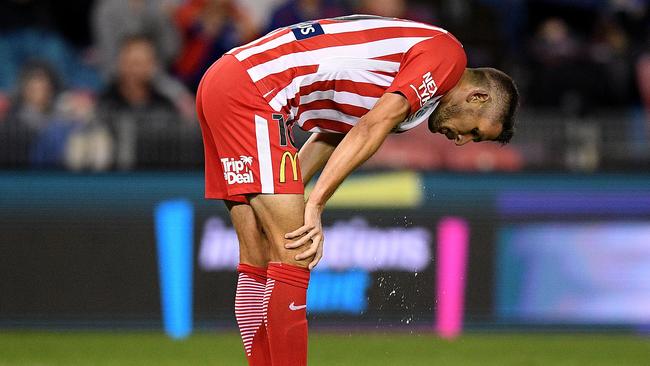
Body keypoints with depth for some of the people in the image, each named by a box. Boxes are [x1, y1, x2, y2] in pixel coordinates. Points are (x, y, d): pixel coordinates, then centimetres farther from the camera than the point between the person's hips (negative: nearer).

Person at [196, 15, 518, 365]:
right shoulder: (447, 53, -4)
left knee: (258, 263, 10)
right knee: (294, 257, -10)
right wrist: (315, 207, -16)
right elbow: (369, 131, -14)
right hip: (251, 89, -10)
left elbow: (328, 138, 22)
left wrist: (289, 205, 13)